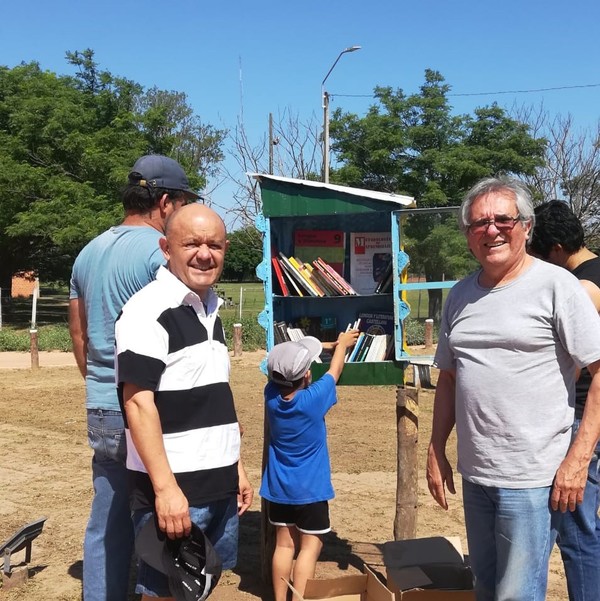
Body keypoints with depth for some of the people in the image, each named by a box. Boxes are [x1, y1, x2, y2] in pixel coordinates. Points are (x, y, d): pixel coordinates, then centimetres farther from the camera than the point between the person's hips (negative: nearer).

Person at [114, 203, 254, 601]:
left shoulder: (212, 310, 12)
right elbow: (138, 403, -21)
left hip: (219, 485, 8)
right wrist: (165, 487, -25)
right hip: (173, 487, -8)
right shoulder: (149, 310, -15)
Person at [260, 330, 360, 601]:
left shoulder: (271, 395, -9)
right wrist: (342, 344, 17)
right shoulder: (313, 398, -21)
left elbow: (285, 359, 8)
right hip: (309, 489, -5)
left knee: (285, 544, 13)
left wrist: (329, 344, 19)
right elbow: (334, 371, -3)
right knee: (310, 546, 4)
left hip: (278, 488, 5)